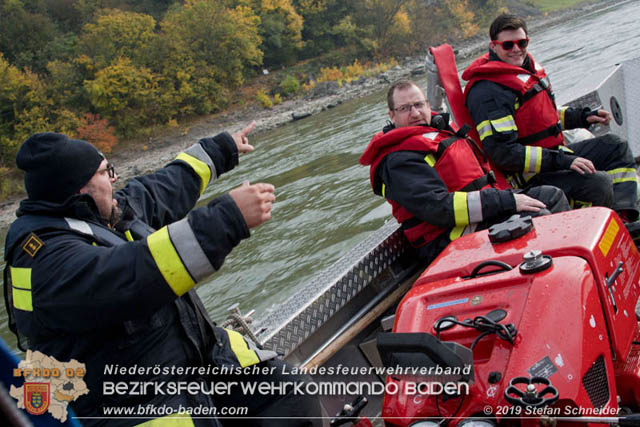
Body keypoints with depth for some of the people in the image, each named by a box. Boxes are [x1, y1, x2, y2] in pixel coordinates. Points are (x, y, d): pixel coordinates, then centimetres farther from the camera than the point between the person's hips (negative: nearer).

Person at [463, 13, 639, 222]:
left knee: (615, 147, 15)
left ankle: (622, 218, 2)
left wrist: (583, 117, 12)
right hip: (529, 176, -10)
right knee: (598, 184, -27)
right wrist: (561, 161, -27)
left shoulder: (529, 67, 11)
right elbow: (502, 152, -26)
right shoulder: (488, 92, -20)